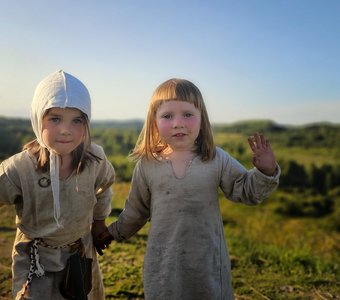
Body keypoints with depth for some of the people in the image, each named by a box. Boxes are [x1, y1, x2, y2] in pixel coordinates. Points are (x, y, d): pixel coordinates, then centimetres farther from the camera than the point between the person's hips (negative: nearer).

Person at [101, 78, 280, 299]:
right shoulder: (147, 164, -7)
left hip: (208, 260, 0)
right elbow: (137, 209, 9)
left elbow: (246, 191, -2)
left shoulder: (217, 159, -10)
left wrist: (265, 172, -19)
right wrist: (117, 232, 20)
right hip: (163, 262, 0)